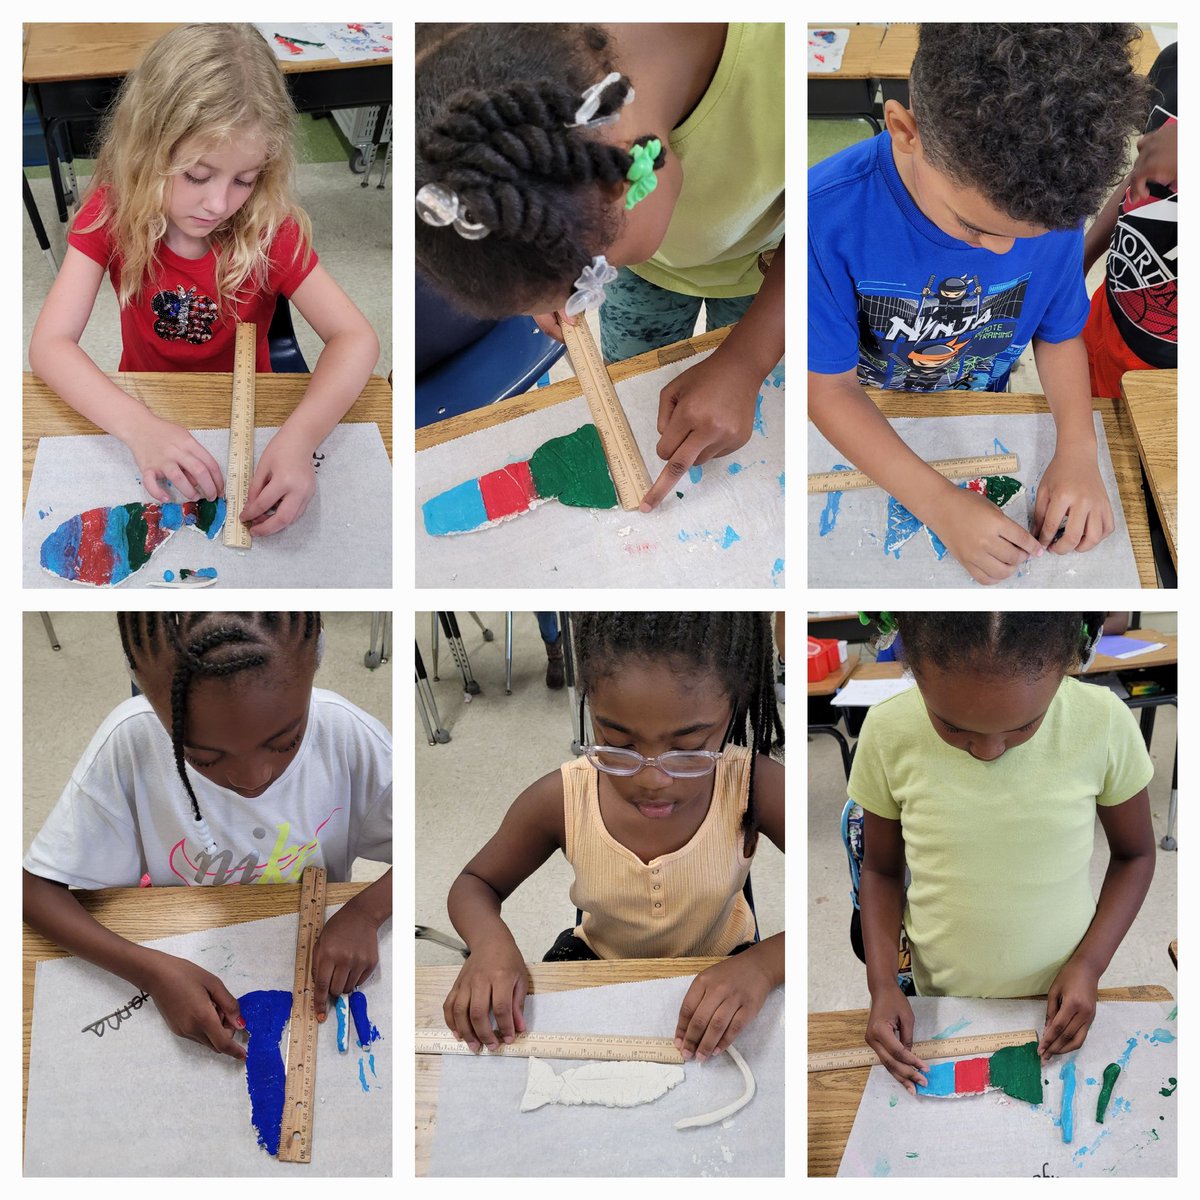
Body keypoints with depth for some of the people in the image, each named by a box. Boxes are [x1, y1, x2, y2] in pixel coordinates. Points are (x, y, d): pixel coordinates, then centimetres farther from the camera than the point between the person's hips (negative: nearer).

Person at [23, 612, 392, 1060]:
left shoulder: (347, 733, -21)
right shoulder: (129, 743, -22)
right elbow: (37, 889, -14)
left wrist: (364, 911, -27)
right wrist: (148, 969, -28)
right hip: (185, 974, 0)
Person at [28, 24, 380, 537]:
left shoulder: (271, 229, -18)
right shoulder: (111, 212, -17)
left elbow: (355, 337, -23)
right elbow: (49, 343, -24)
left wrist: (299, 437, -43)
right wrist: (139, 428, -44)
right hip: (143, 403, 2)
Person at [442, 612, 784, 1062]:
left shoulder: (755, 788, -28)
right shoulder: (558, 801, -22)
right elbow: (474, 885, -4)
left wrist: (762, 965, -42)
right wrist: (491, 942, -27)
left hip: (722, 979, -1)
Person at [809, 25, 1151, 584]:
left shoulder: (1056, 208, -25)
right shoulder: (825, 216, -35)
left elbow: (1059, 333, -7)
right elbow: (829, 386, -27)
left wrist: (1078, 450, -24)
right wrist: (939, 503, -36)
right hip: (866, 430, -6)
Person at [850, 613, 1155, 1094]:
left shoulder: (1104, 724, -21)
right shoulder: (889, 733, -19)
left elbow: (1134, 855, -4)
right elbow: (881, 870, -3)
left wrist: (1090, 963, -15)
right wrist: (882, 984, -15)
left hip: (1056, 999, 0)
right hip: (942, 996, 1)